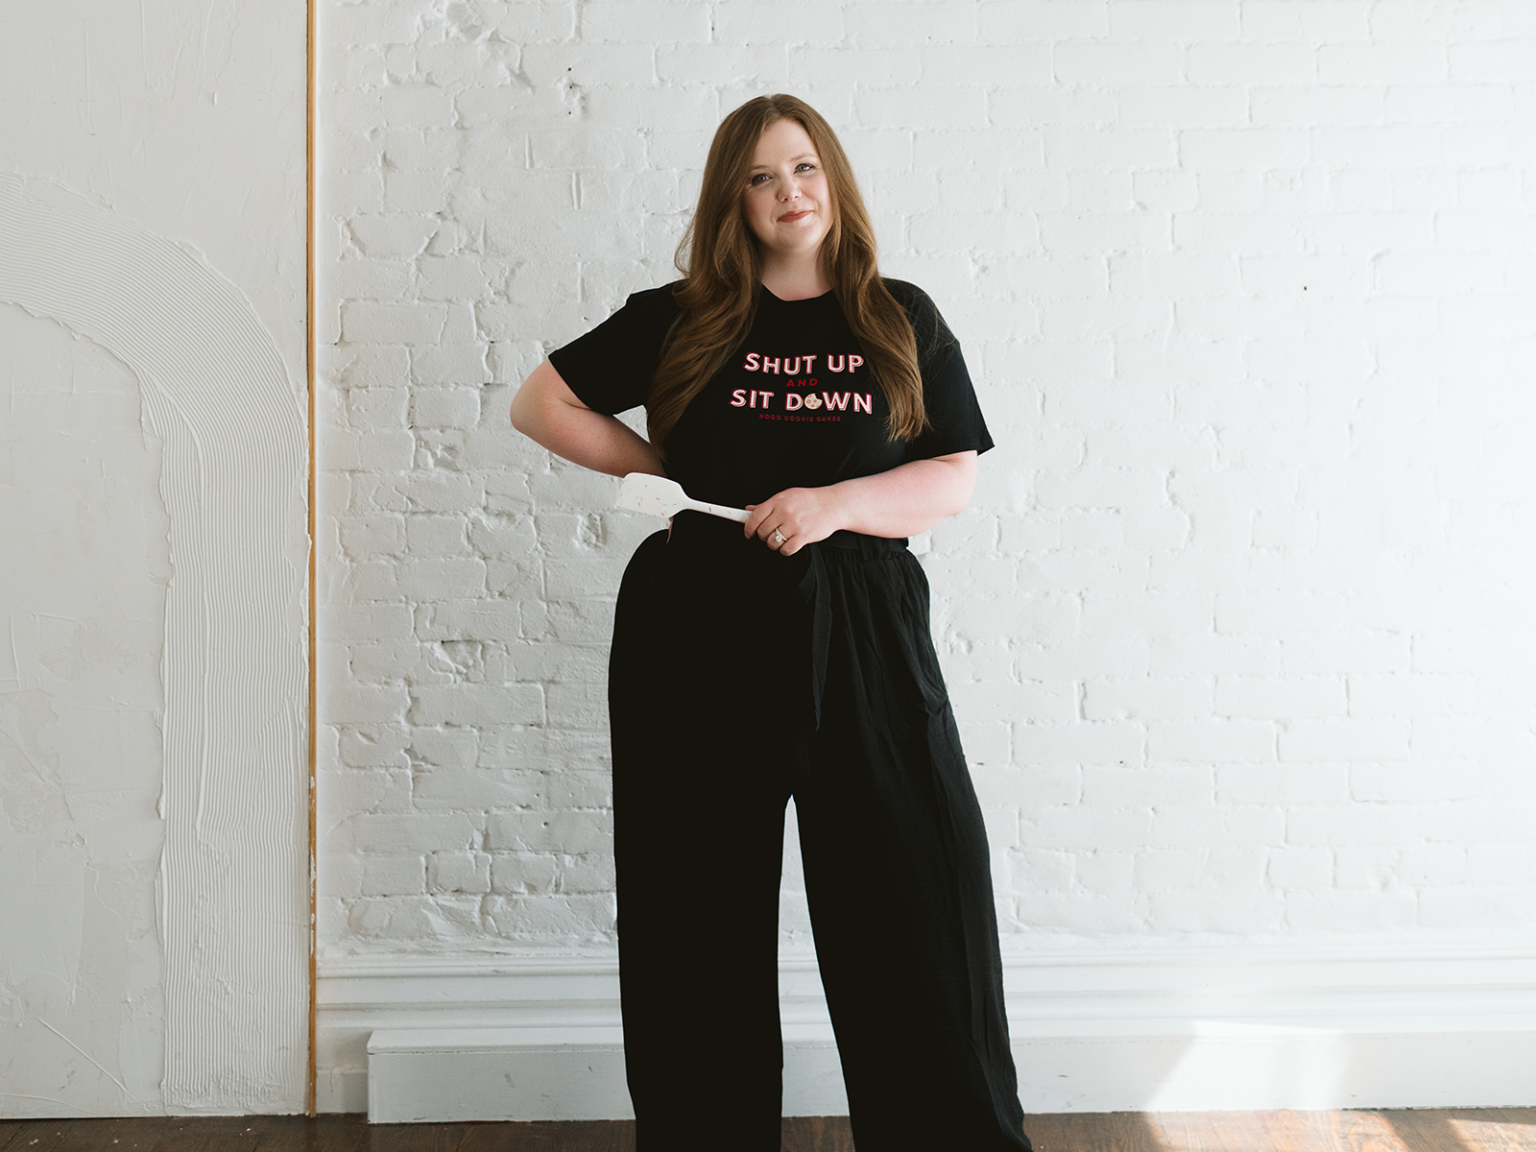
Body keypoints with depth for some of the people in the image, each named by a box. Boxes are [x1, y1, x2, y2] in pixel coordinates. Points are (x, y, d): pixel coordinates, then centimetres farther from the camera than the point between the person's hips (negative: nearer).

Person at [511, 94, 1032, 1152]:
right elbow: (541, 403, 13)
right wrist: (660, 474, 3)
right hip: (698, 635, 0)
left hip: (863, 634, 0)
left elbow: (953, 479, 3)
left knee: (923, 904, -1)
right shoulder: (680, 321, 7)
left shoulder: (900, 322, 8)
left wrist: (833, 504, -13)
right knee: (702, 915, 7)